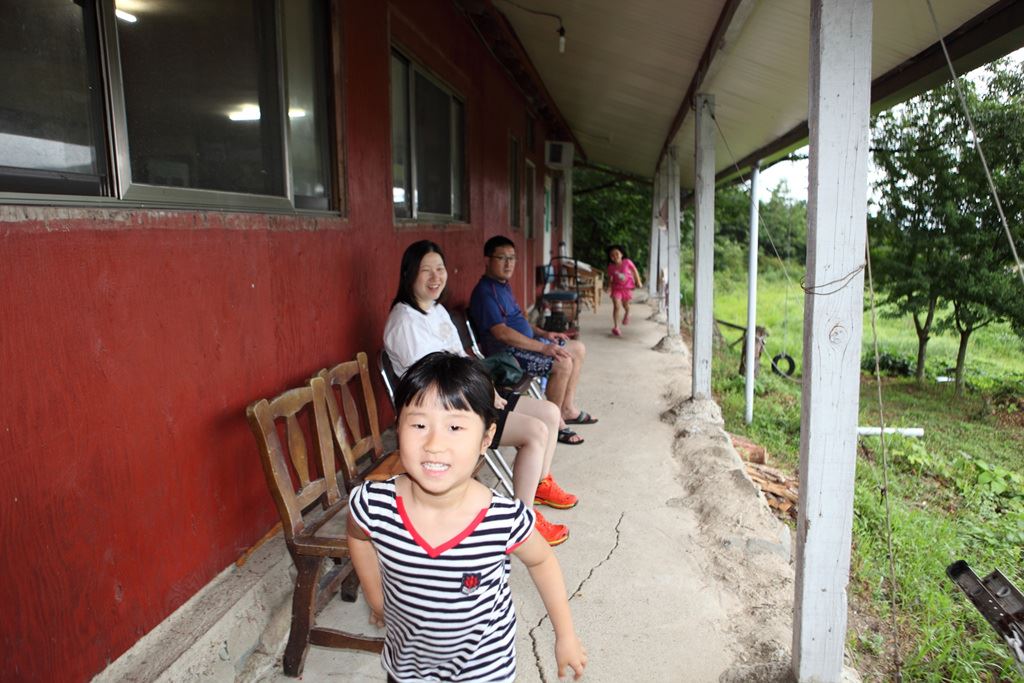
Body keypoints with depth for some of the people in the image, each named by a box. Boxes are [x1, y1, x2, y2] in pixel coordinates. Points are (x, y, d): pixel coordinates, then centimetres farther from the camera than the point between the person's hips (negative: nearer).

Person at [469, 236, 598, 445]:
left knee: (578, 349, 9)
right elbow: (501, 332, -27)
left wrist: (544, 334, 10)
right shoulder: (485, 291, -18)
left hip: (525, 341, 11)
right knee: (563, 362, -26)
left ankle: (568, 407, 15)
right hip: (507, 352, -11)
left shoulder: (504, 285, 14)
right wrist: (543, 347, -27)